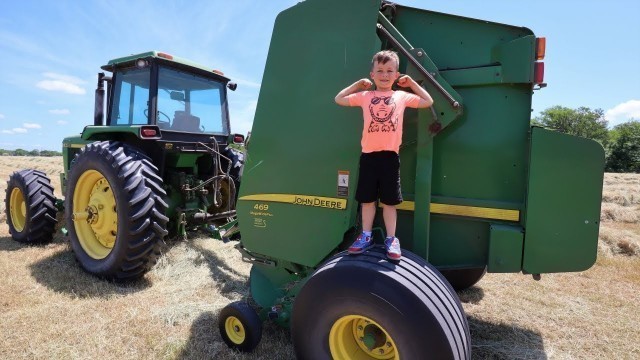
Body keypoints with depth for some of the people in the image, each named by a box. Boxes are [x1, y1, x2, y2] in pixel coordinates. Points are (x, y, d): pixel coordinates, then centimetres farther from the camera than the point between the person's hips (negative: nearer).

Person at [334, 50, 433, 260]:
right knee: (367, 198, 9)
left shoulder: (402, 96, 8)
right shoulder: (365, 96, 8)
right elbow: (339, 99, 16)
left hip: (390, 155, -1)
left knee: (389, 200, 6)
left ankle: (391, 239, 16)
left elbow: (428, 102, 16)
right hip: (368, 154, 1)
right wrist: (358, 84, 15)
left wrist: (411, 82, 15)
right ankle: (366, 236, 21)